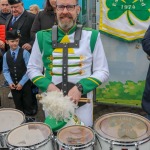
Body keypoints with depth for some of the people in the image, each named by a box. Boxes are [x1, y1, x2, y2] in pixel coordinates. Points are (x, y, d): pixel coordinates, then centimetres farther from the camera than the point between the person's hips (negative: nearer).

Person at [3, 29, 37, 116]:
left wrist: (21, 83, -13)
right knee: (18, 105, 15)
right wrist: (10, 82, -9)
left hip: (25, 84, -3)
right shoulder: (6, 55, 2)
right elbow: (5, 71, 5)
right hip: (14, 85, 3)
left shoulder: (25, 53, -11)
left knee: (28, 105, 7)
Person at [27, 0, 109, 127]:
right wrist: (48, 85, -12)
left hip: (82, 103, -1)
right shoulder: (42, 37, -1)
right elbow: (32, 69, 6)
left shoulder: (91, 37, -6)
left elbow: (102, 71, -3)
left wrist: (80, 88, -17)